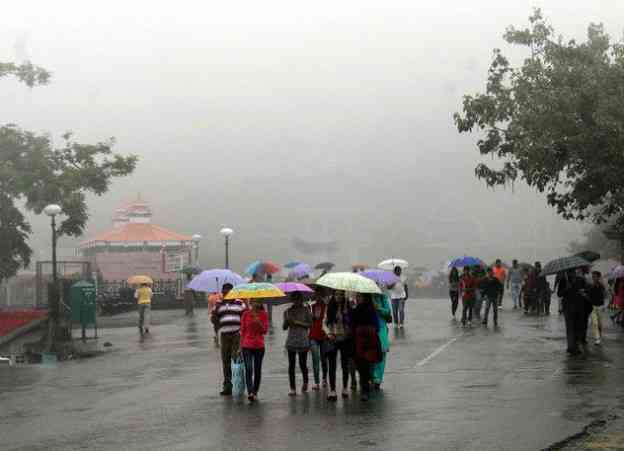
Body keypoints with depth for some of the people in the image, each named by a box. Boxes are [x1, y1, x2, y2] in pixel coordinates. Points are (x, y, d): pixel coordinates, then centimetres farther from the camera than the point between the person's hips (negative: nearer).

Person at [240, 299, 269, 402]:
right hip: (247, 346, -1)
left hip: (259, 346, 1)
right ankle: (249, 393, -23)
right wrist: (241, 345, 4)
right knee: (249, 369, -14)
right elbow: (242, 330, 6)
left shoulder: (264, 314, 1)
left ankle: (255, 392, 19)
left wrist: (259, 323, -18)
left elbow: (265, 331, -2)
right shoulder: (246, 314, 1)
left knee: (257, 370, 7)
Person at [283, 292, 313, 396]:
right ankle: (292, 388, 4)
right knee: (291, 365, -1)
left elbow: (310, 324, -3)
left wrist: (298, 322, -14)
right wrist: (287, 321, -14)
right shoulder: (288, 311, 8)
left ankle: (305, 382, 29)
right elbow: (285, 327, 7)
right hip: (291, 341, 2)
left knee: (302, 364, 0)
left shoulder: (306, 310, 3)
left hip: (303, 341, -2)